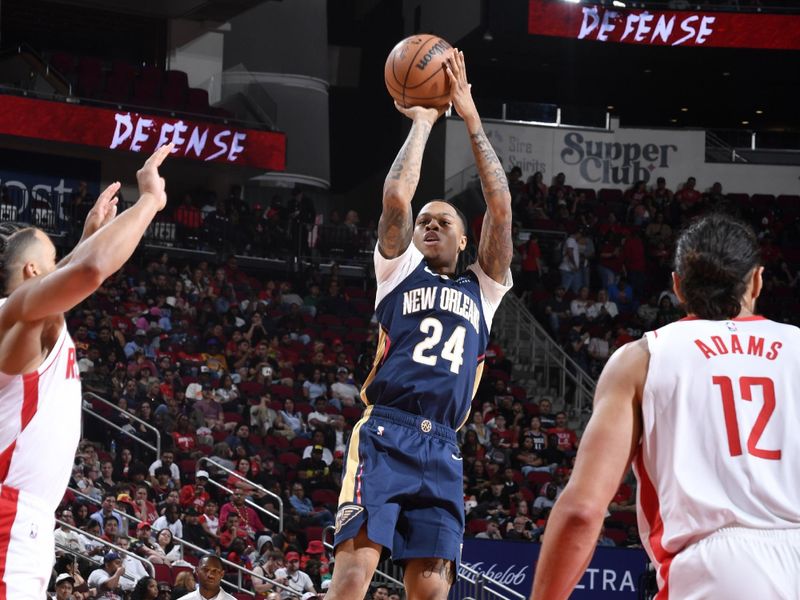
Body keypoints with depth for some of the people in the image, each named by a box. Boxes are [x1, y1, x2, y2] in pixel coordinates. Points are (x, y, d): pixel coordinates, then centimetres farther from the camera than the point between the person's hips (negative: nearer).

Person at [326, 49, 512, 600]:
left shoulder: (483, 288, 22)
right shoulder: (400, 268, 16)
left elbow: (501, 208, 11)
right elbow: (396, 197, -1)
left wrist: (472, 120, 11)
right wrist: (422, 124, 11)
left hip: (441, 449, 3)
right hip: (384, 434, -3)